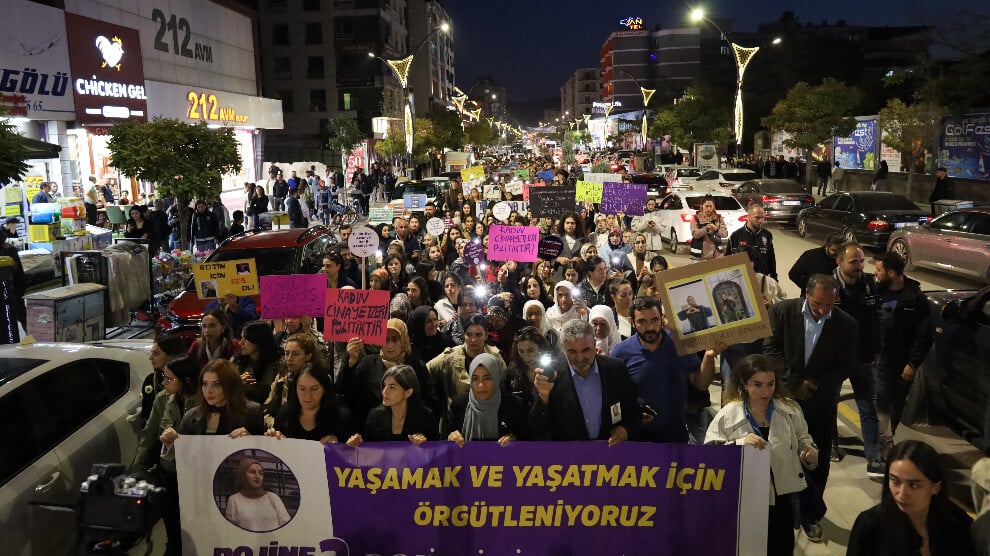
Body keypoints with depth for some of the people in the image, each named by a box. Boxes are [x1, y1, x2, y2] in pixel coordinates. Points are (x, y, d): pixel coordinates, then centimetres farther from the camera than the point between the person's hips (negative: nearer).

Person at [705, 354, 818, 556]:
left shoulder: (789, 409, -2)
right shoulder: (728, 414, -11)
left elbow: (802, 439, 12)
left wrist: (809, 451, -10)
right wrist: (740, 443, -27)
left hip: (782, 496, 3)